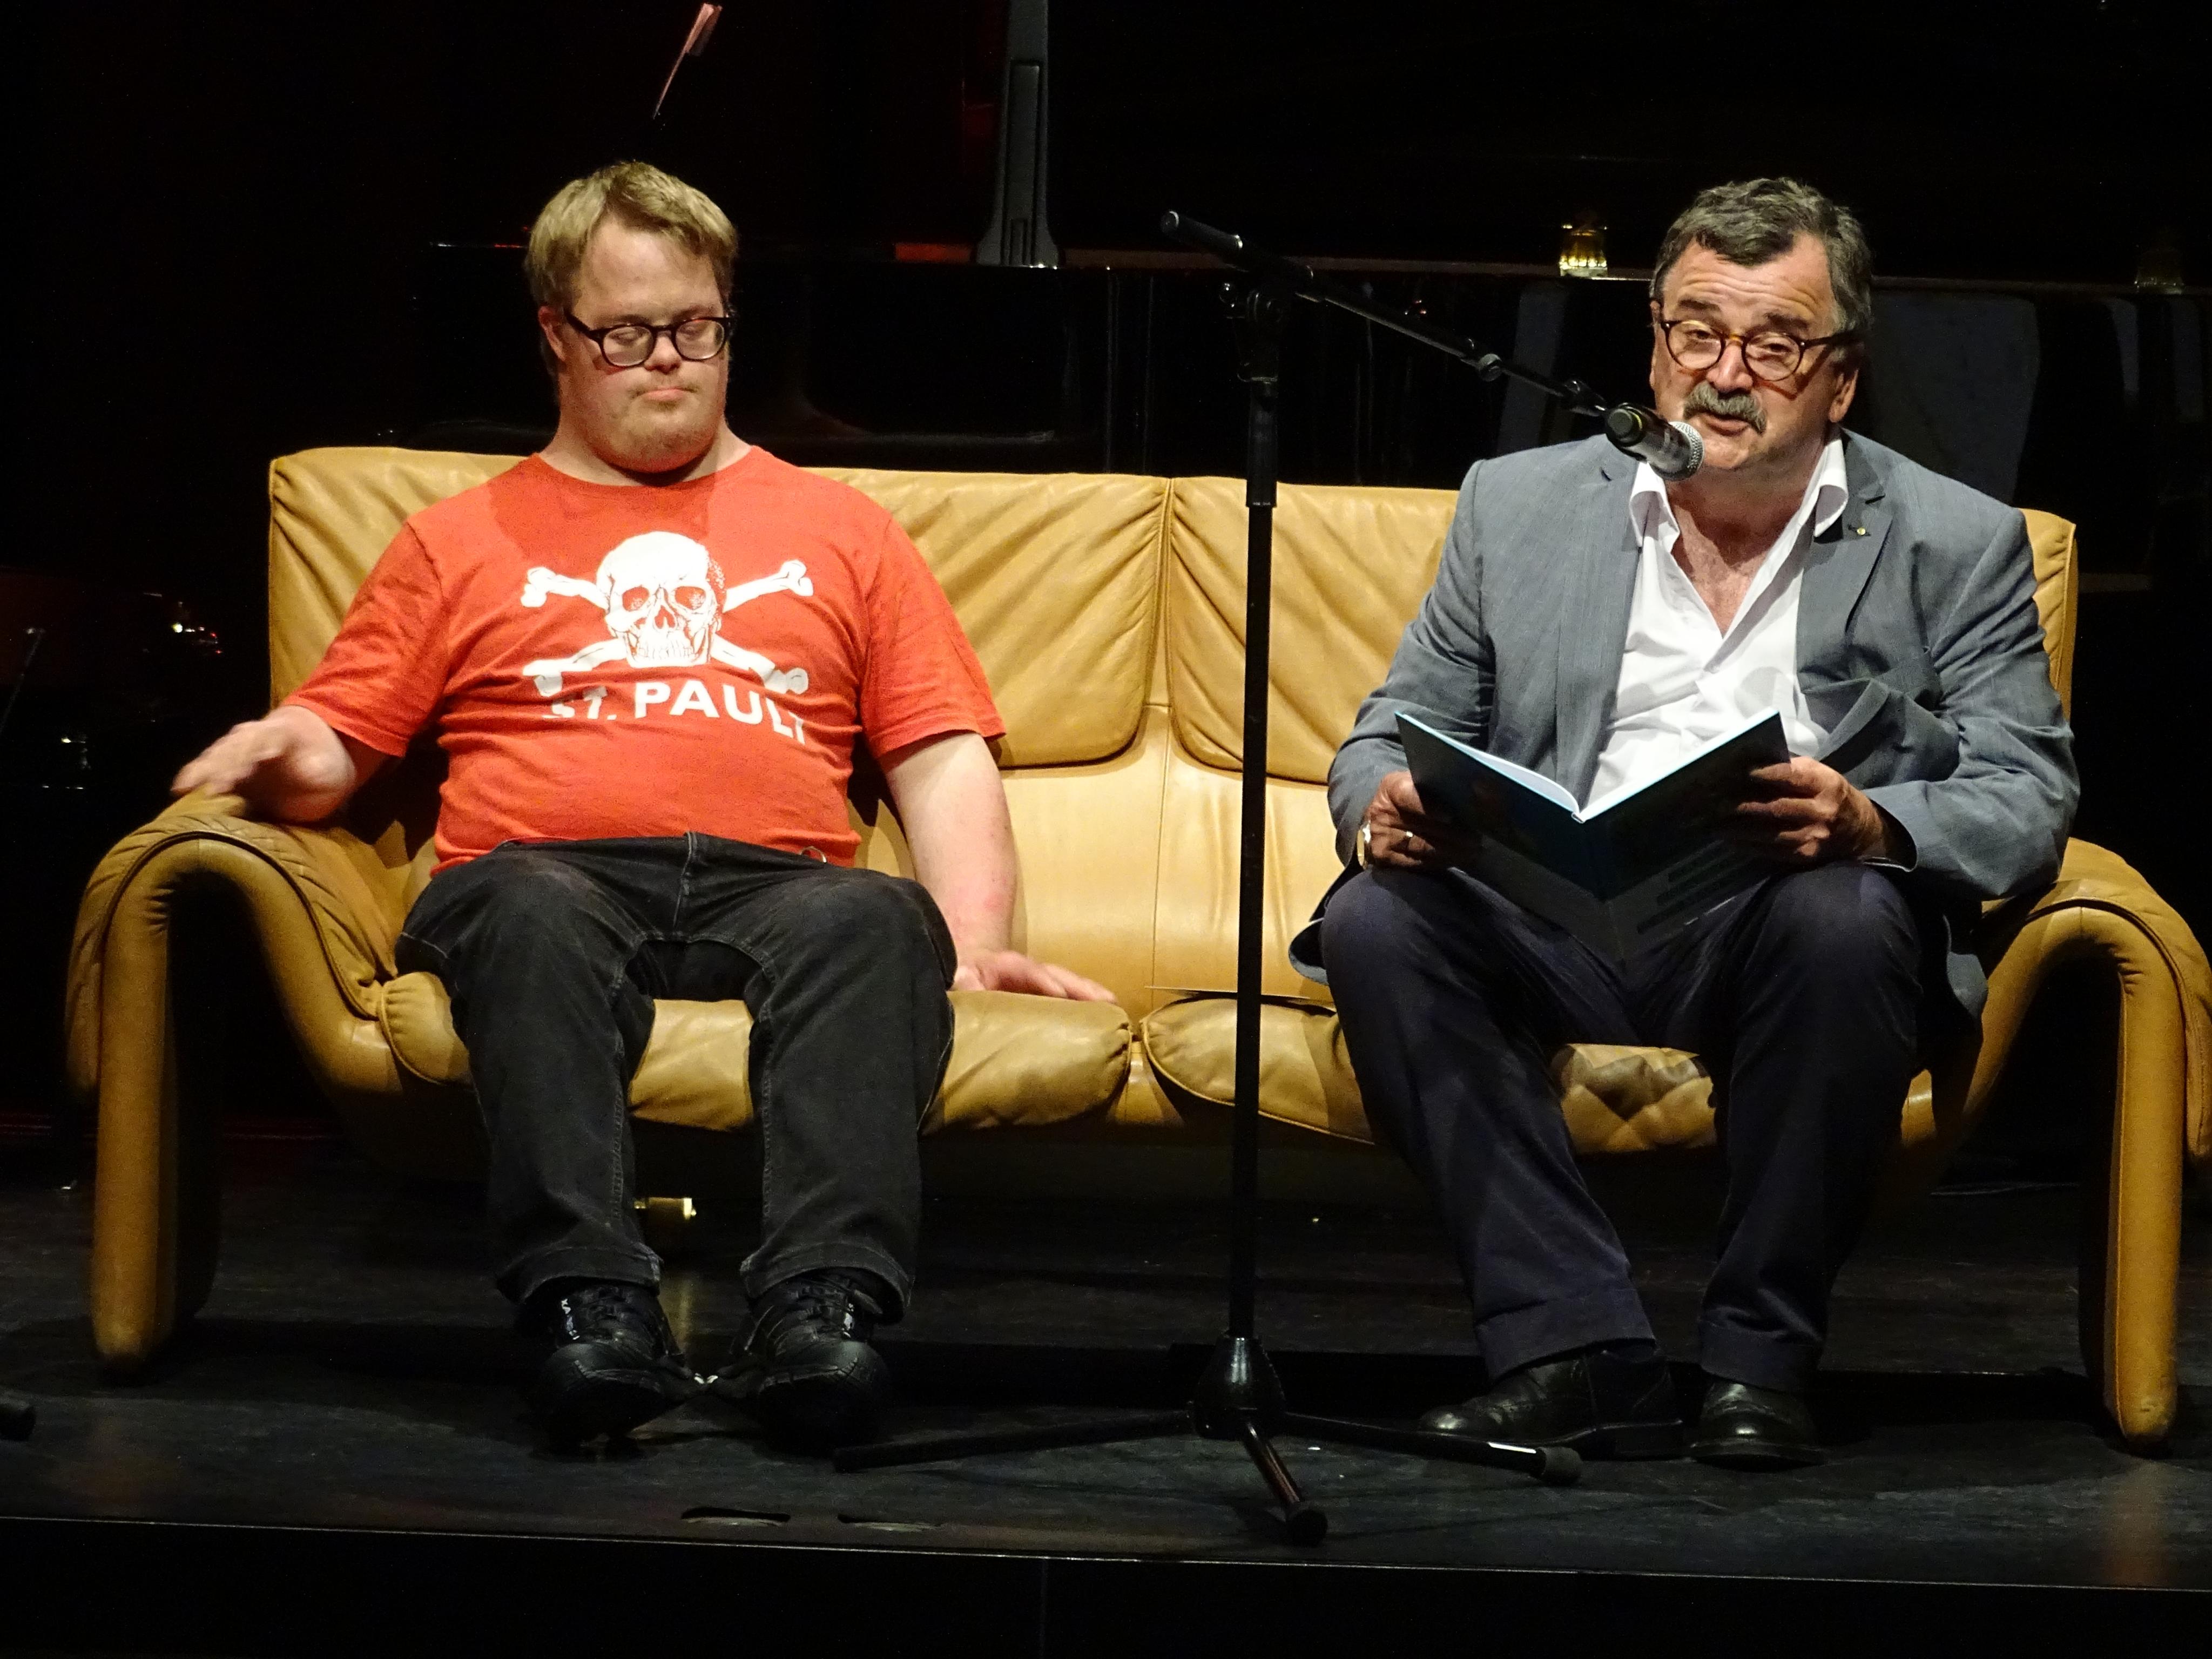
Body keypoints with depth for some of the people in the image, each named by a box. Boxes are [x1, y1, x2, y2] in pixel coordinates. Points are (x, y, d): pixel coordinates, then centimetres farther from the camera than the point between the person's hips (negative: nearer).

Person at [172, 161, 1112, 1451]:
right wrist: (284, 755, -5)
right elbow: (335, 749, 20)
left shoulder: (839, 531, 29)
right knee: (532, 914, -38)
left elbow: (944, 757, 20)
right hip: (550, 873, 0)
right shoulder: (464, 543, 27)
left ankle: (823, 1306, -51)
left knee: (874, 920, -35)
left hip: (775, 886, 1)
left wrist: (979, 943, 3)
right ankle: (594, 1308, -51)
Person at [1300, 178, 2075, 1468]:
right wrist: (1387, 807, -12)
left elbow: (2029, 802, -1)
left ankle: (1762, 1362, -20)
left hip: (1787, 933, -2)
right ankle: (1581, 1353, -24)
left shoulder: (1957, 543, 8)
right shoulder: (1521, 503, 15)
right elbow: (1398, 730, 15)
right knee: (1379, 921, -27)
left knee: (1847, 919, -36)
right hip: (1555, 922, 2)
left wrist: (1870, 824, -24)